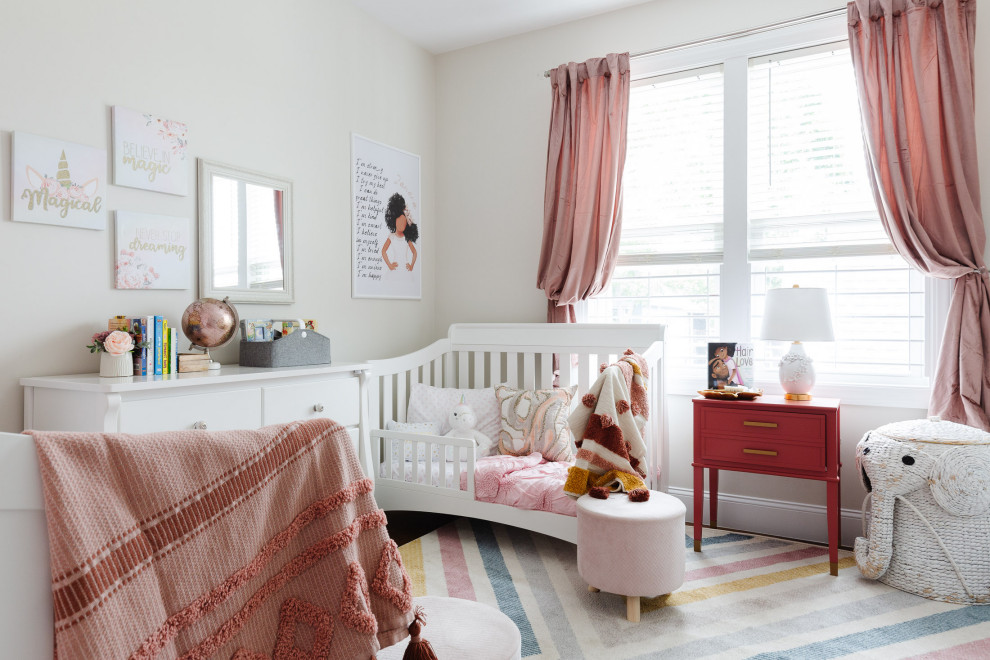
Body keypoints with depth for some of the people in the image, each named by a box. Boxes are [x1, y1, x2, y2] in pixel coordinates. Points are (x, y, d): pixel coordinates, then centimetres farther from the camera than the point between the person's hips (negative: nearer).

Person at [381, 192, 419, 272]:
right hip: (395, 269, -2)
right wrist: (389, 265, -2)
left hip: (405, 270, 2)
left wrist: (412, 265, 3)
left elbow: (414, 253, 15)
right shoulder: (391, 237, 3)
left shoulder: (407, 239, 7)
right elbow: (383, 251, 5)